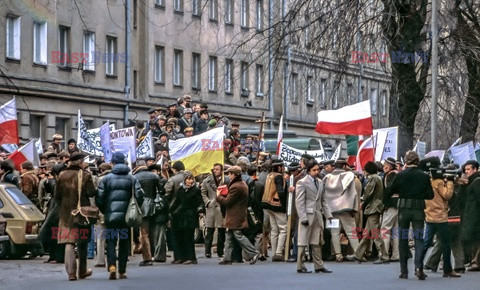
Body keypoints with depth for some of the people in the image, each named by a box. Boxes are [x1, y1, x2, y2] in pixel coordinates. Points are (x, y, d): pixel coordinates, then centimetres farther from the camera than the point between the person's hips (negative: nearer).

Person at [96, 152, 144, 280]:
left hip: (110, 215, -1)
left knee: (111, 242, 3)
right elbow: (139, 196, -4)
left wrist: (104, 211, 12)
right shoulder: (132, 179, 3)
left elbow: (99, 198, -3)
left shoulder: (106, 178, 1)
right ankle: (122, 271, 13)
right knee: (124, 243, 11)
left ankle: (112, 266, -20)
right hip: (126, 216, 1)